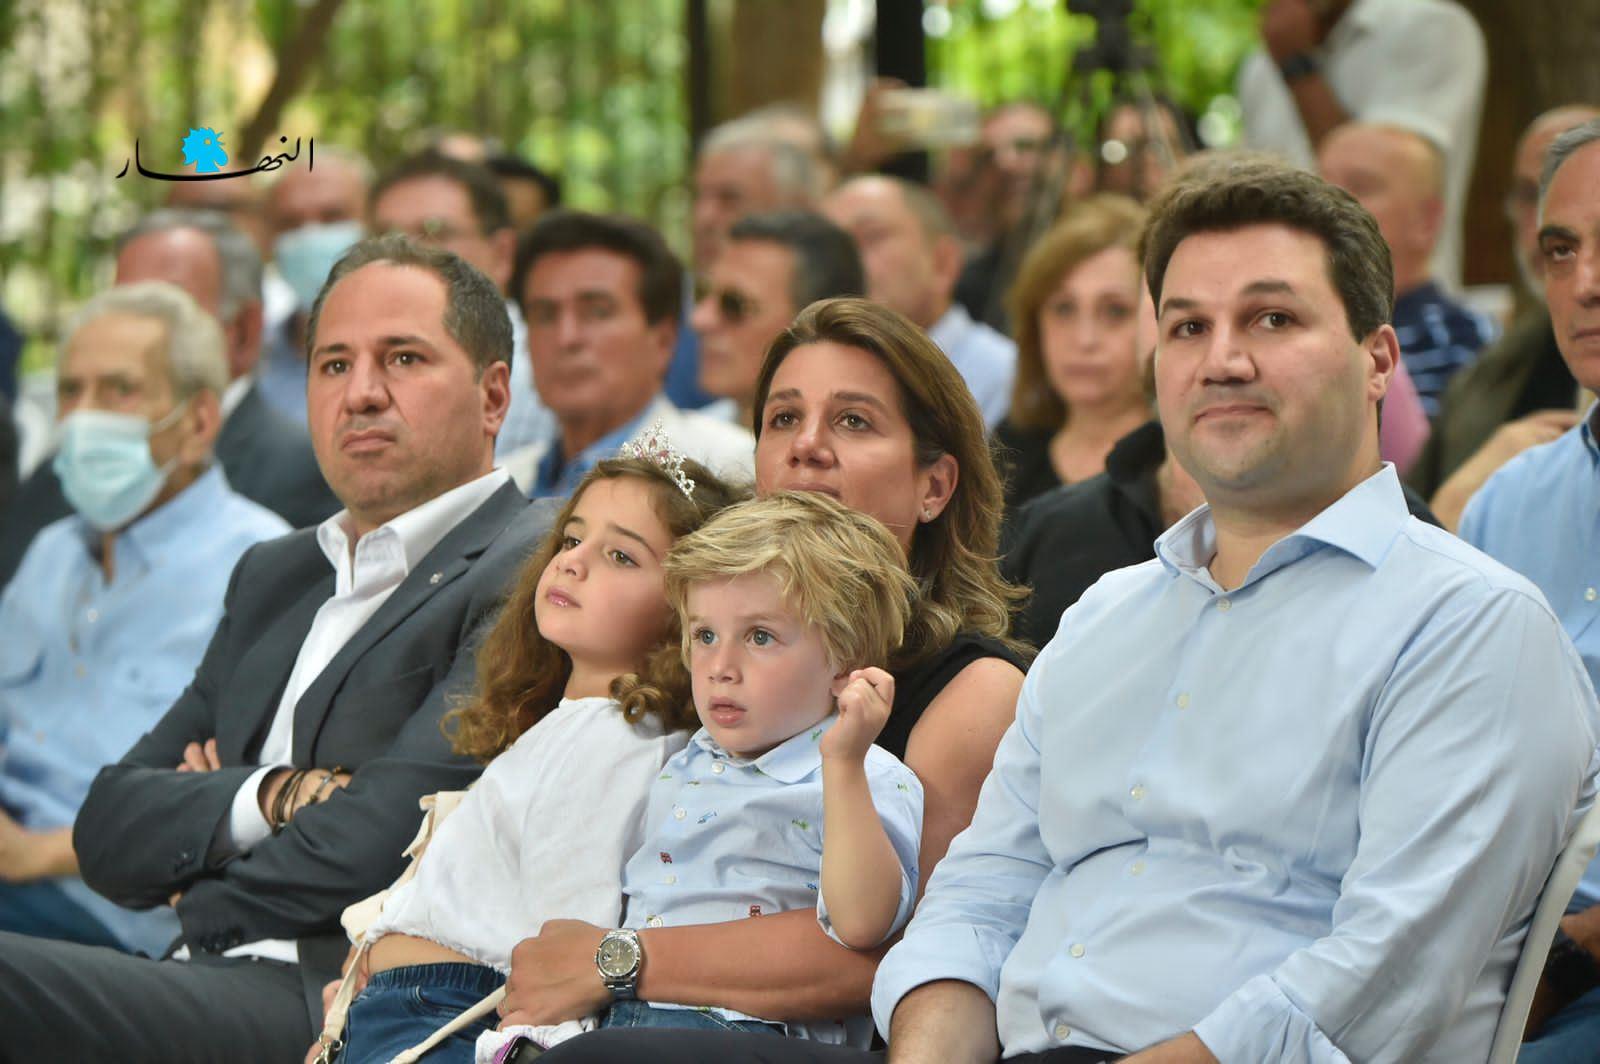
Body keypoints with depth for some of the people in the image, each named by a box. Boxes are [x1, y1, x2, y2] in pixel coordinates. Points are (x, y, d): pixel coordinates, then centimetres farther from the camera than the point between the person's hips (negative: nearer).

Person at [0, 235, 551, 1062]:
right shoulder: (273, 575, 27)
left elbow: (381, 839, -11)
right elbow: (108, 828, 17)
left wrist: (200, 905, 6)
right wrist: (275, 798, -2)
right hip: (202, 982, 7)